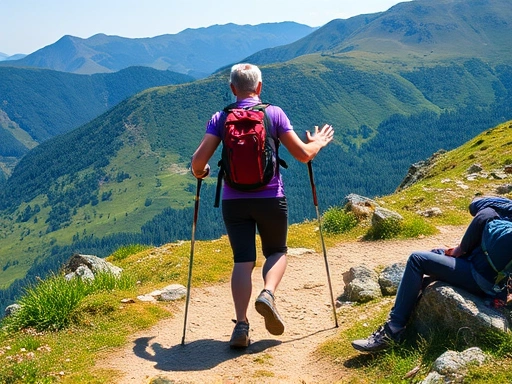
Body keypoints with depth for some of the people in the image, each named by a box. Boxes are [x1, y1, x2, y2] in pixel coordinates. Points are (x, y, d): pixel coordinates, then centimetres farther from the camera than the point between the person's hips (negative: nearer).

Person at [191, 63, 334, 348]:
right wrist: (318, 142, 17)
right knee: (277, 251, 19)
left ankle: (242, 326, -6)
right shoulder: (274, 113, -2)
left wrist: (199, 172, 17)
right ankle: (268, 293, -9)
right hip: (270, 199, -1)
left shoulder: (220, 118, 1)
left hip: (234, 201, 1)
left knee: (243, 261, 5)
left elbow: (199, 160, -6)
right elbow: (303, 154, -4)